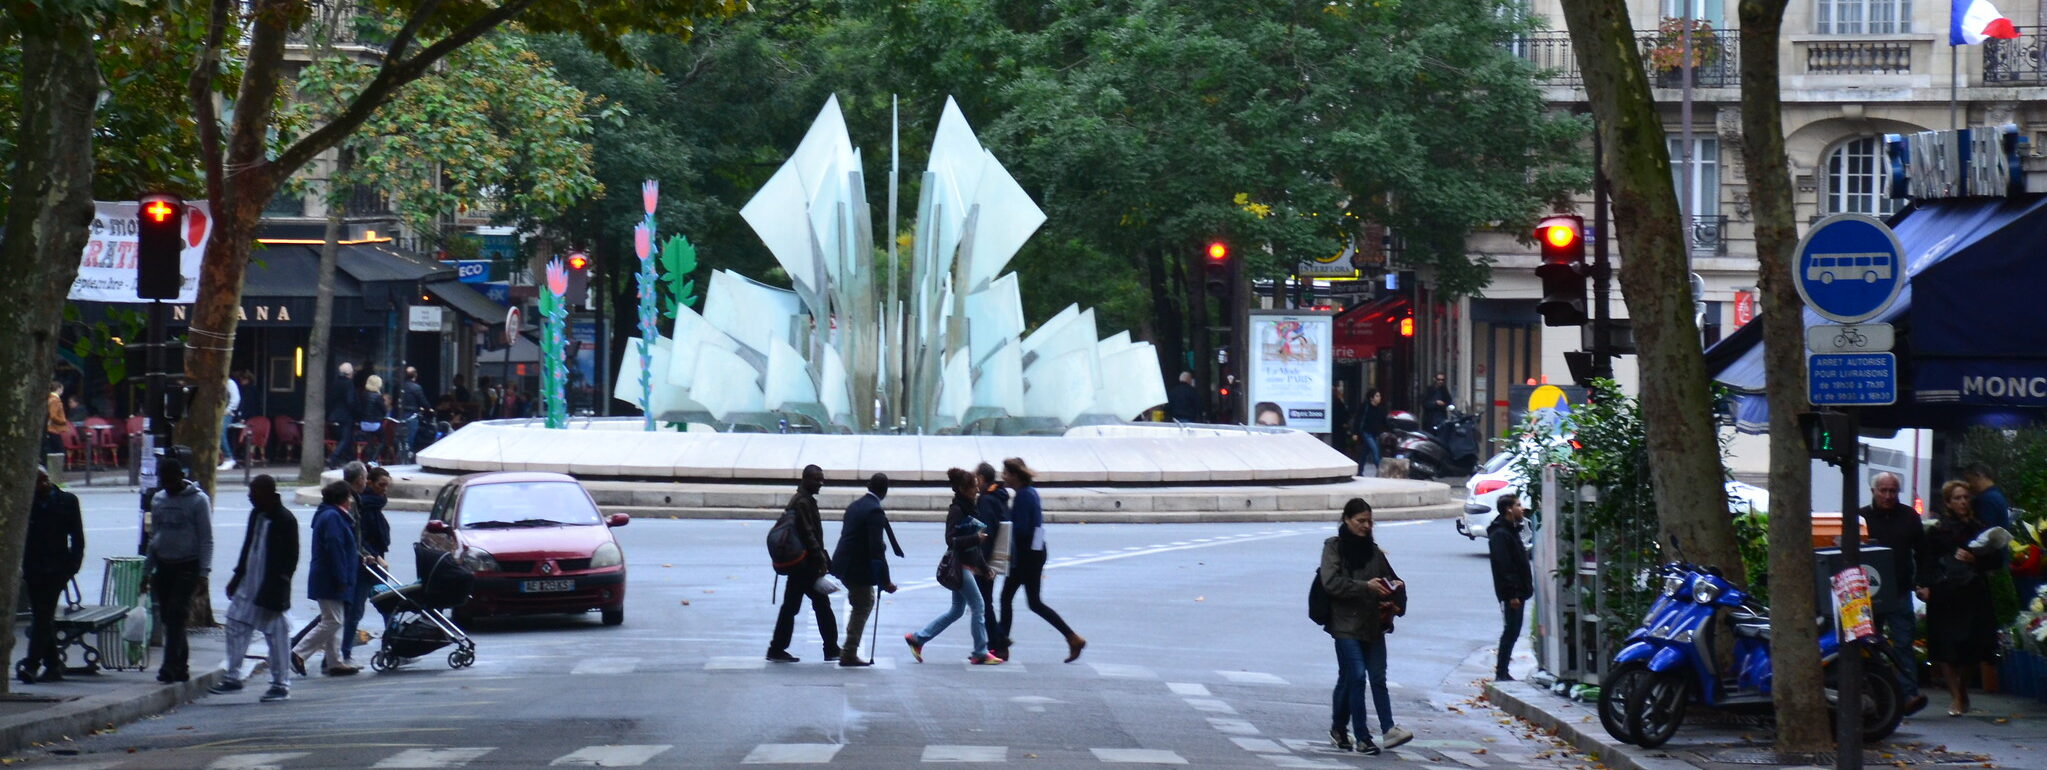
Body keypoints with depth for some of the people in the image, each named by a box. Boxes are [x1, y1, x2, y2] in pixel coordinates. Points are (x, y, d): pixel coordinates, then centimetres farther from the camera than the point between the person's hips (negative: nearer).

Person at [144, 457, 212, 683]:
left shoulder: (198, 500, -5)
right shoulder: (158, 500, 12)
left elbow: (206, 539, -6)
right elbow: (154, 537, 19)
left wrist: (203, 571, -14)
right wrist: (146, 570, 15)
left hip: (187, 566, -6)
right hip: (163, 566, 6)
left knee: (176, 615, -15)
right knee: (167, 618, 5)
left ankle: (171, 667, -20)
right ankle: (180, 666, 12)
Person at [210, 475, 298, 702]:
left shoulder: (285, 520, -14)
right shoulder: (256, 514, 10)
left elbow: (290, 559, -15)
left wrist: (276, 591, -17)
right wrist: (237, 577, 17)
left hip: (270, 588, -8)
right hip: (249, 582, 8)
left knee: (276, 633, -1)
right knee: (236, 624, 6)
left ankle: (281, 684, 7)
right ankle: (233, 677, 14)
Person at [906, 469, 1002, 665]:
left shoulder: (967, 509, 13)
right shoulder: (956, 511, -14)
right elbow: (951, 540, -21)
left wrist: (984, 566, 19)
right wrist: (975, 538, -29)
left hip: (966, 566, 10)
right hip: (959, 566, -10)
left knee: (957, 610, 13)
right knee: (978, 606, -5)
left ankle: (917, 638, 17)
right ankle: (980, 653, 2)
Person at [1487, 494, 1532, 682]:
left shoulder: (1512, 530, 17)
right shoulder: (1499, 534, -15)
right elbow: (1503, 566, -21)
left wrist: (1524, 588, 17)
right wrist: (1512, 593, -24)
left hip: (1517, 592, 10)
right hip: (1510, 593, -10)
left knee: (1512, 631, 11)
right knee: (1510, 631, -8)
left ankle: (1502, 671, 16)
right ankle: (1501, 672, -5)